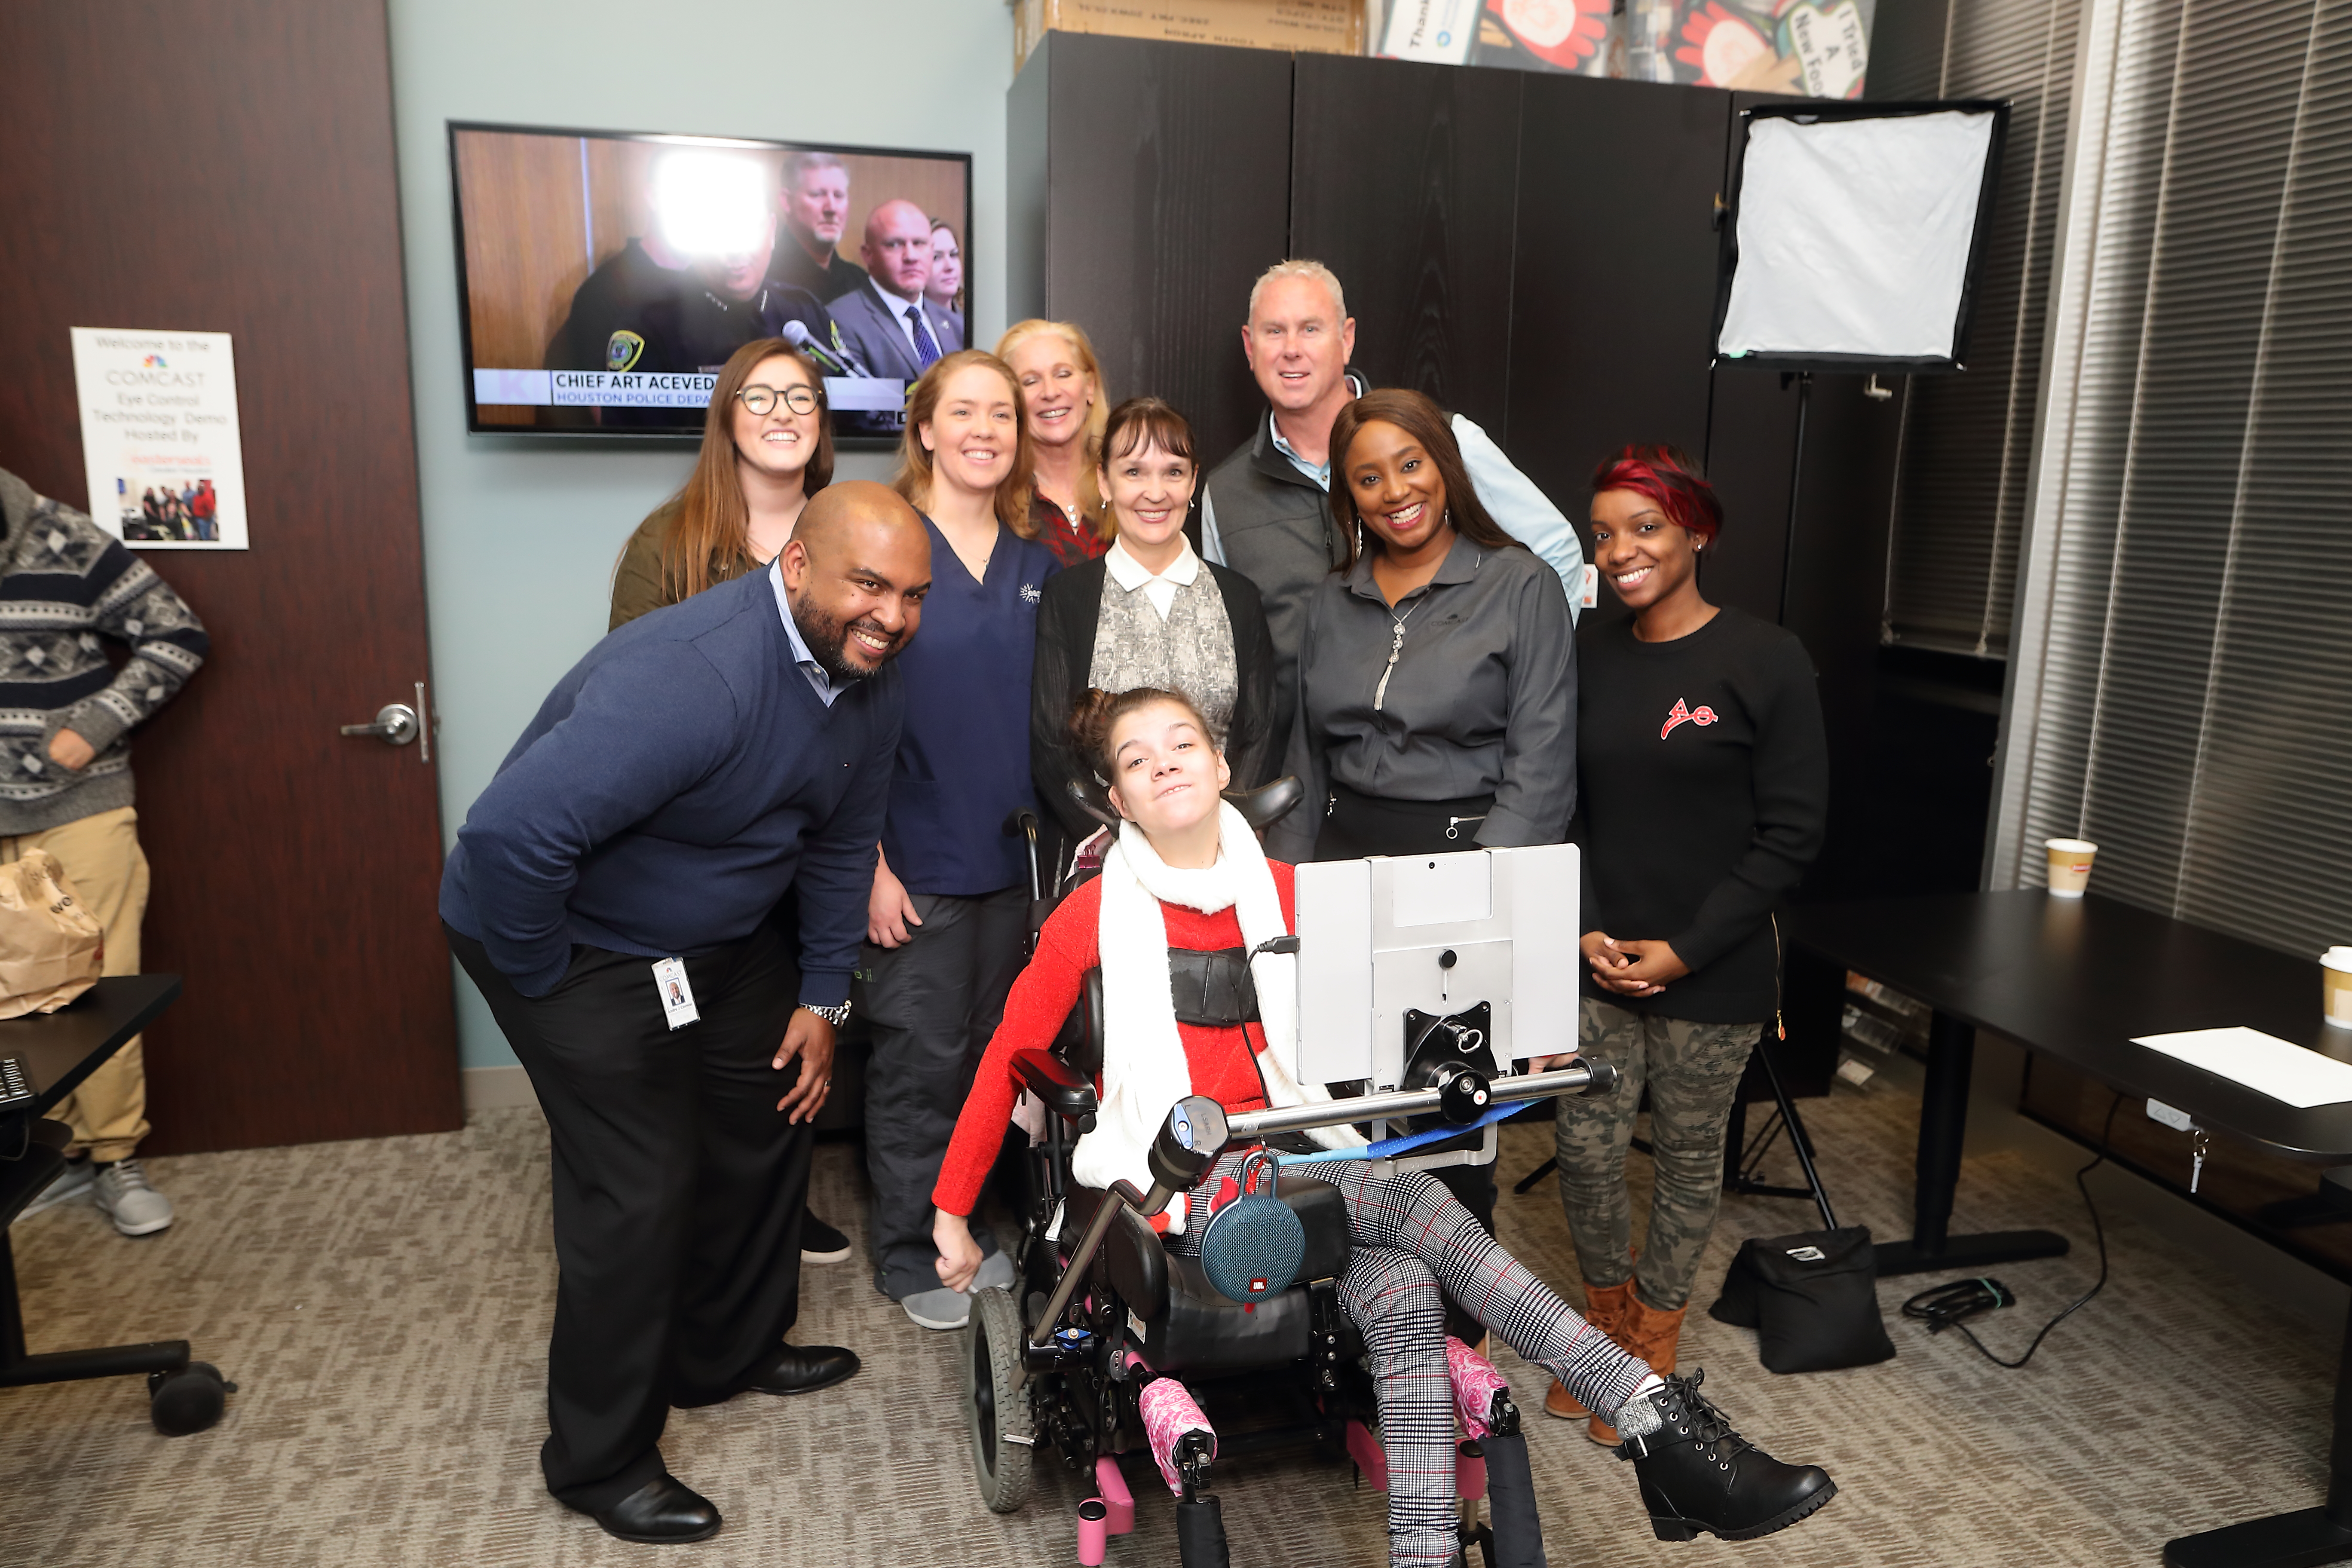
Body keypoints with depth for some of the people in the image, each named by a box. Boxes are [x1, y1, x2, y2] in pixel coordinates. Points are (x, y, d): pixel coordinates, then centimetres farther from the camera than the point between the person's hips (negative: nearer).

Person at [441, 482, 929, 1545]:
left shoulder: (870, 688, -6)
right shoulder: (697, 678, -35)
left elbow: (840, 845, 7)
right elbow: (510, 837, -40)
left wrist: (822, 997, 7)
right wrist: (547, 988, -24)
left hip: (720, 939, 9)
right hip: (571, 941, -8)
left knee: (771, 1116, 16)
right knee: (639, 1189, -8)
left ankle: (729, 1354, 40)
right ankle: (600, 1461, 16)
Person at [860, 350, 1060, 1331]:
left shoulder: (1036, 561, 8)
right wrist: (869, 862, -14)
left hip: (1012, 853, 5)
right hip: (916, 857, -5)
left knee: (993, 1051, 14)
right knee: (921, 1059, 4)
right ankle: (908, 1252, 22)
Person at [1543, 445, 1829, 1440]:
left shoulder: (1767, 663, -9)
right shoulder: (1587, 661, 5)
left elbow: (1791, 835, -10)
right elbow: (1561, 809, 9)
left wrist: (1685, 948, -13)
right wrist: (1584, 929, -4)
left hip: (1712, 975, -3)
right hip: (1597, 960, 4)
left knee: (1687, 1157, 11)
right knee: (1585, 1147, 6)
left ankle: (1655, 1341, 32)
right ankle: (1607, 1314, 32)